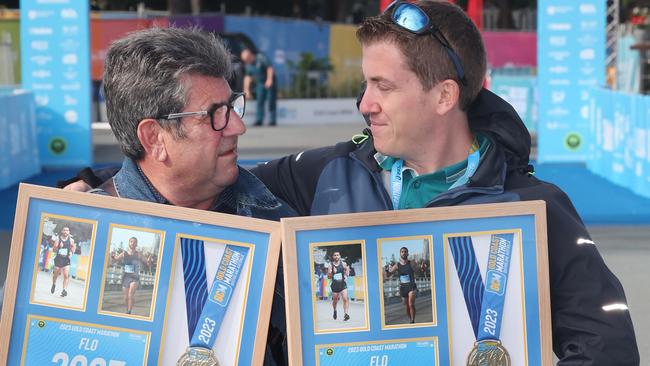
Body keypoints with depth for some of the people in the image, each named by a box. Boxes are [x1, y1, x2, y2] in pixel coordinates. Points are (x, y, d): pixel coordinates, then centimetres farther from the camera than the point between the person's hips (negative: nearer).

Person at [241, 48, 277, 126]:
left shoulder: (261, 58, -16)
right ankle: (259, 120, -3)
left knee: (271, 102, -6)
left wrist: (269, 80, -30)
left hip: (270, 83, -6)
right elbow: (248, 77, 6)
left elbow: (270, 68, -21)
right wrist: (246, 89, 1)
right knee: (259, 102, -2)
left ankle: (272, 120, -3)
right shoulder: (248, 65, 3)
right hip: (260, 84, 6)